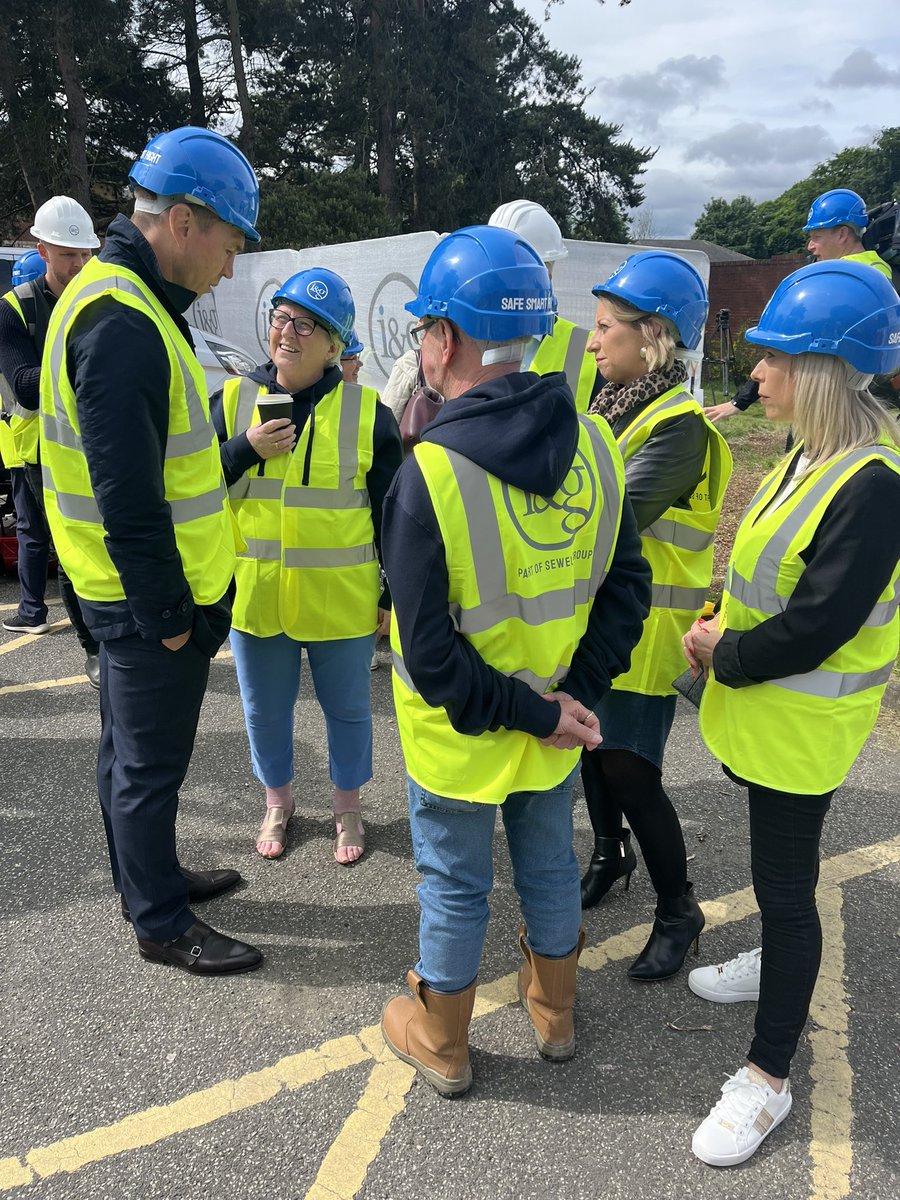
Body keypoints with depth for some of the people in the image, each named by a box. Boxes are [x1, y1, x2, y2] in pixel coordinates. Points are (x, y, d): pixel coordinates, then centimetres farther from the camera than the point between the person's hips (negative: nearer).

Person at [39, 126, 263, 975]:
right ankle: (162, 925, 23)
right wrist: (164, 614, -18)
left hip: (141, 591, 10)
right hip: (149, 600, -10)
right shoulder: (122, 322, -23)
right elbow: (127, 496, -25)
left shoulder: (122, 298, 11)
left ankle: (148, 878, 40)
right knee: (149, 764, 5)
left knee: (132, 751, 21)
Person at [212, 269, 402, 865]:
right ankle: (278, 801, 41)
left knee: (348, 708, 14)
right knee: (265, 710, 17)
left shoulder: (368, 412, -5)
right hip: (254, 596, 2)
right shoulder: (234, 400, 1)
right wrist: (244, 448, -16)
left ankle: (349, 808, 37)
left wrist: (396, 593, -1)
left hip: (342, 601, -2)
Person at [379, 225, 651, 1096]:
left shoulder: (428, 475, -26)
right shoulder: (593, 444, -9)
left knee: (454, 887, 17)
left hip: (460, 739, -4)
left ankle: (442, 1046, 40)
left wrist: (536, 715, -16)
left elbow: (431, 654, -25)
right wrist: (574, 696, -6)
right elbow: (626, 586, -5)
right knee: (549, 865, 25)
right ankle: (554, 1015, 49)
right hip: (561, 724, 5)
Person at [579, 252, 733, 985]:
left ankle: (679, 910, 20)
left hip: (643, 627, -7)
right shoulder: (613, 405, 7)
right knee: (594, 746, 18)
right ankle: (611, 852, 43)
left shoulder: (680, 425, -18)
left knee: (630, 769, -2)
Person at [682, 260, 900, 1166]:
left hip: (802, 725, -9)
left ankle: (769, 1075, 23)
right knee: (777, 867, 27)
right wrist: (720, 632, 1)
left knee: (783, 882, 5)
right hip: (757, 708, 9)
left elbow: (815, 627, -26)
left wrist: (724, 656, -13)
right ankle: (777, 966, 52)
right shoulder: (814, 452, 3)